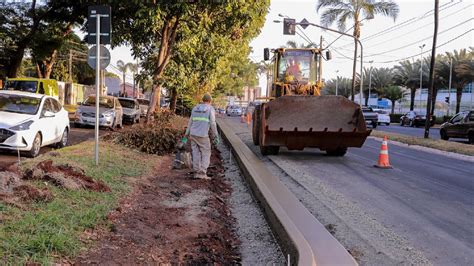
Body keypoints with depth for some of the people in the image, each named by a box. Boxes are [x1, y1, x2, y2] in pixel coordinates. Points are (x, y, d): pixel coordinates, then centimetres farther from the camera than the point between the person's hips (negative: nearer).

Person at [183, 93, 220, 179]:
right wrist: (215, 137, -5)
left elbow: (190, 122, 12)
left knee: (196, 154, 10)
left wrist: (186, 135, 16)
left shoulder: (195, 108, 11)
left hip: (193, 134, 5)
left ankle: (197, 173, 8)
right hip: (203, 135, -5)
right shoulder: (211, 109, -4)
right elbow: (212, 124, -9)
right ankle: (202, 173, -6)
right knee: (206, 154, 4)